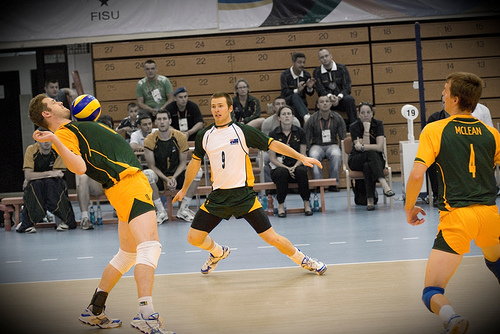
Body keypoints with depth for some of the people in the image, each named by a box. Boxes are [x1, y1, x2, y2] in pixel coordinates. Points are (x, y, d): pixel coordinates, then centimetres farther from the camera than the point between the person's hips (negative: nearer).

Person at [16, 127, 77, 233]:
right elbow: (27, 175, -19)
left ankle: (65, 220, -25)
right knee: (35, 184, -35)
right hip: (35, 186, 0)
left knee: (51, 183, -35)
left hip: (55, 184, 0)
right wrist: (49, 173, -29)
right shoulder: (31, 150, -11)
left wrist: (32, 178, -18)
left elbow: (57, 174, -15)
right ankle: (27, 222, -28)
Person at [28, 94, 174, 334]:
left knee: (127, 253, 17)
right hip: (128, 184, -10)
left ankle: (95, 311, 24)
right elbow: (79, 168, -21)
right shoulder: (64, 133, -6)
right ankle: (146, 314, -36)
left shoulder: (77, 126, 22)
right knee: (150, 245, -24)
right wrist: (54, 140, -29)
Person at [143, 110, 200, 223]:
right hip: (159, 178, -1)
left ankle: (183, 209, -13)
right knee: (147, 174, -35)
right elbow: (152, 165, -6)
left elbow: (183, 162, 0)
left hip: (177, 176, 2)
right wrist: (166, 179, -20)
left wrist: (174, 177, -17)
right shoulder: (150, 140, -8)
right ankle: (161, 212, -21)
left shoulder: (180, 137, -4)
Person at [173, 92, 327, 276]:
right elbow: (195, 162, 22)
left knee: (272, 238, -7)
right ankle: (218, 252, 36)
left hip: (243, 195, -4)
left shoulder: (243, 131, -4)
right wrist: (184, 189, 31)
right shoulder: (204, 136, 7)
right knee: (194, 238, 2)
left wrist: (301, 157, -10)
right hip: (217, 197, 4)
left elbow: (273, 144, -2)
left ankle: (304, 260, 20)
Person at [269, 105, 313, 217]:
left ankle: (306, 204, -22)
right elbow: (272, 158, -2)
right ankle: (281, 206, -23)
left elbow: (302, 155, 5)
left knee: (302, 171, -34)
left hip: (296, 165, 1)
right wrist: (286, 168, -16)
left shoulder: (300, 132, 4)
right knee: (283, 173, -36)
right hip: (279, 167, -1)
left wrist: (295, 167, -14)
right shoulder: (273, 134, 0)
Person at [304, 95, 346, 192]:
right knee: (314, 155, -36)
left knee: (336, 155, -34)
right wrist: (307, 152, -10)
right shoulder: (312, 119, -3)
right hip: (317, 145, -1)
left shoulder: (337, 118, 2)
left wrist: (343, 151, -6)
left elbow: (343, 138, 6)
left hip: (332, 145, 1)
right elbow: (306, 139, 2)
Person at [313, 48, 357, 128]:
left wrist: (339, 96, -24)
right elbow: (320, 90, -3)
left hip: (341, 98, 1)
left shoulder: (341, 68, 3)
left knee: (349, 99, -34)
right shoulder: (317, 72, 4)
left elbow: (347, 86, -3)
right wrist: (329, 96, -25)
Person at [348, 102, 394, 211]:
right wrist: (366, 130, -24)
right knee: (371, 154, -36)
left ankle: (370, 200, -42)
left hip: (376, 160, 1)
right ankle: (384, 185, -53)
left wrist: (362, 147, -24)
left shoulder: (378, 124, -5)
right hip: (357, 160, -1)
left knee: (368, 166, -36)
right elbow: (363, 146, -19)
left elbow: (380, 147, -17)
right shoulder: (354, 127, -9)